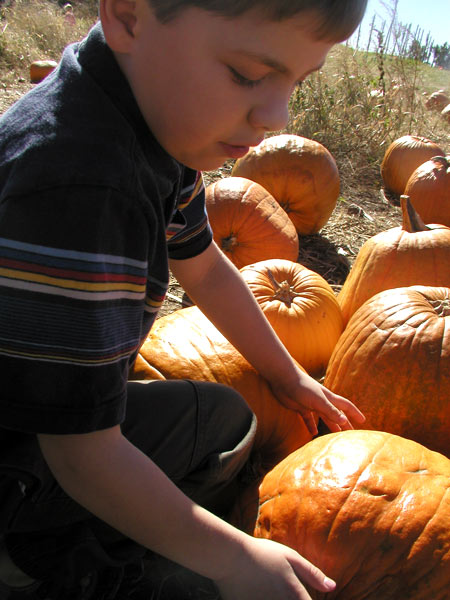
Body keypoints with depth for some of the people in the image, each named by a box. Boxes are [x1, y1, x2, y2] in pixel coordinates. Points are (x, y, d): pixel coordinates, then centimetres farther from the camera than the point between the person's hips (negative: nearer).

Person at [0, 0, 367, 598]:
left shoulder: (162, 120, -6)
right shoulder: (79, 189, -36)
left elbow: (203, 267, 9)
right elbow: (84, 457, -30)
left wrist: (289, 378, 16)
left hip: (52, 408, 8)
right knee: (223, 420, -8)